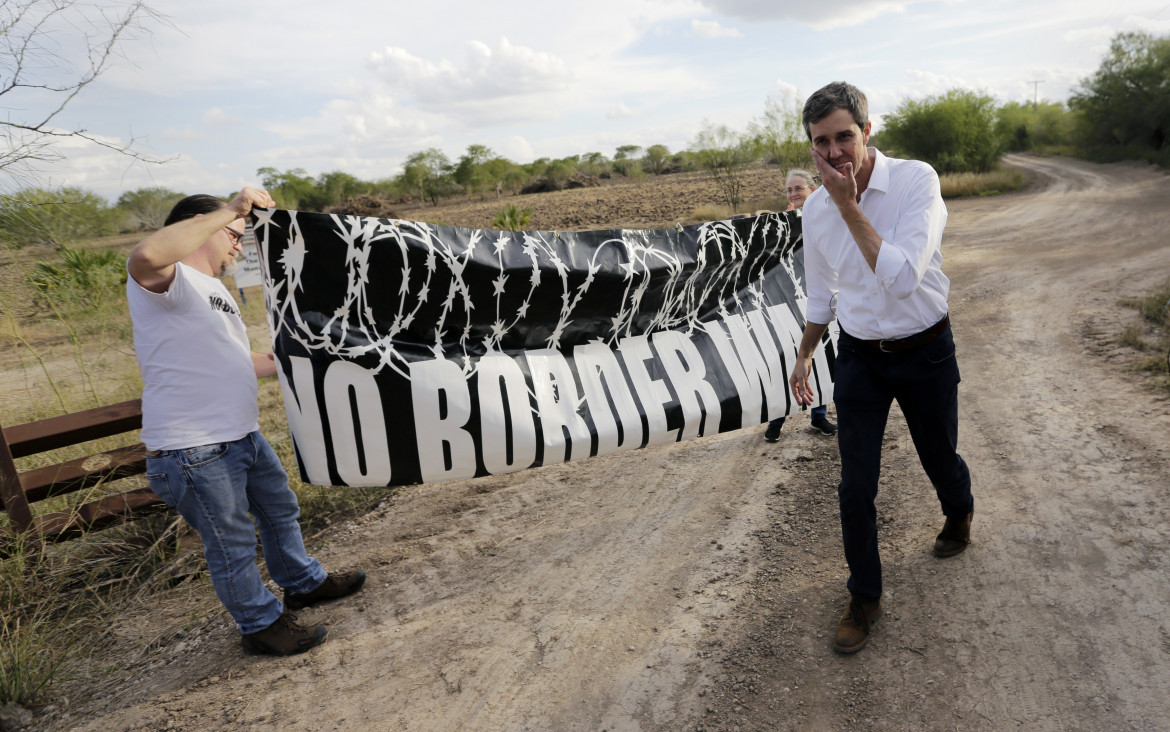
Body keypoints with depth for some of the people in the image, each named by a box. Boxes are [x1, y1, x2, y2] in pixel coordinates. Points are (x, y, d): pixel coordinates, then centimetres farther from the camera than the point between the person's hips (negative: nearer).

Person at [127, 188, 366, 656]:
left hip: (243, 437, 10)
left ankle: (304, 583, 47)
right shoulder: (169, 281, -15)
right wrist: (232, 211, -33)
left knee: (279, 509, 25)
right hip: (194, 454, -10)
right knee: (233, 546, 8)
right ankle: (262, 626, 28)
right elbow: (146, 256, -41)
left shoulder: (215, 291, 18)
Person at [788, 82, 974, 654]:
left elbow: (901, 276, -31)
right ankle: (864, 598, 22)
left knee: (940, 460, 19)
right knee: (855, 486, 2)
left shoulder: (916, 180, -18)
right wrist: (804, 355, 11)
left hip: (925, 351, -2)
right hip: (859, 356, 2)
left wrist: (848, 205, -29)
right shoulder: (817, 208, -5)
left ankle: (959, 515, 56)